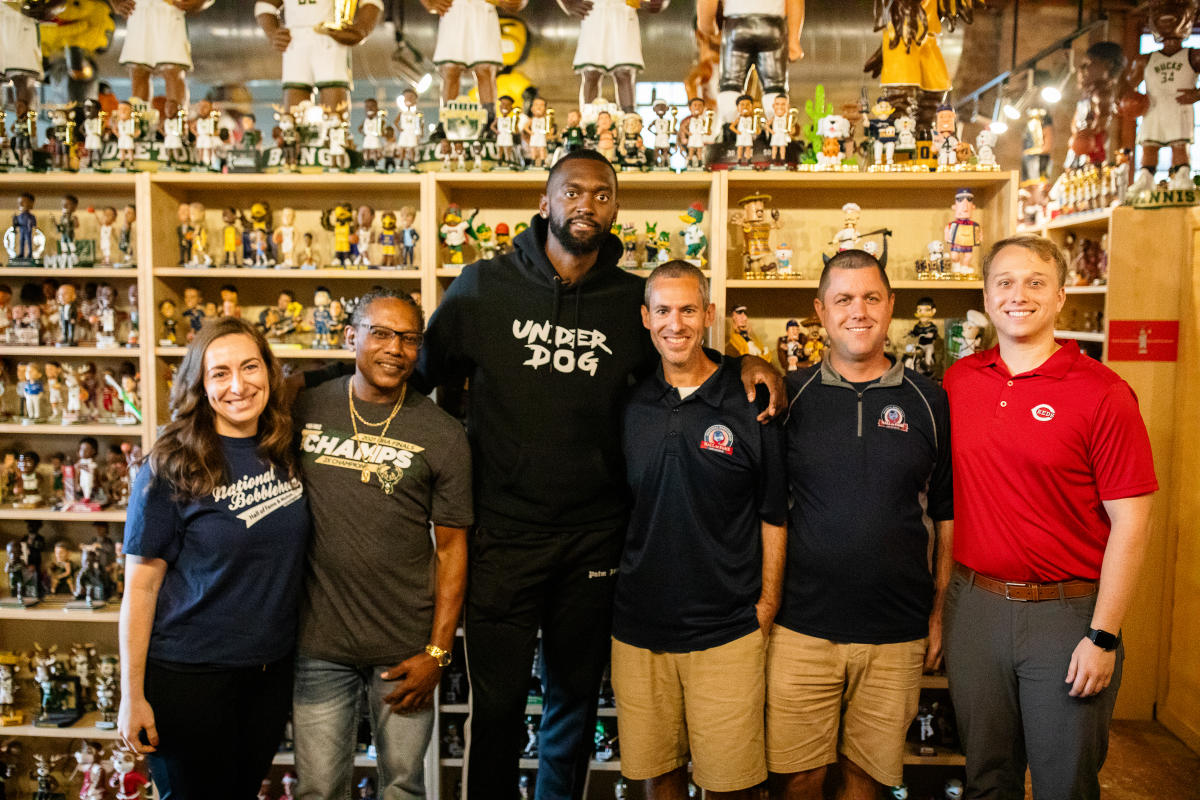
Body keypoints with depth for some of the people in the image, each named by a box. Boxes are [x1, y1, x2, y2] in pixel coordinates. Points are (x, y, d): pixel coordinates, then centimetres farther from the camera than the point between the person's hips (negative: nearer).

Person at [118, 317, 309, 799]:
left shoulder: (285, 452, 0)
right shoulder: (172, 467, -14)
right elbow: (141, 584, -11)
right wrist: (132, 697, -10)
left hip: (273, 667, 4)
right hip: (189, 675, -4)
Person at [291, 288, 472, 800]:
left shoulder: (443, 435, -4)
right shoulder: (304, 410, 1)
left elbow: (451, 547, -2)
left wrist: (438, 652, -5)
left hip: (405, 649, -1)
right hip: (317, 642, 1)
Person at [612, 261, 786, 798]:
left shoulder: (751, 404, -6)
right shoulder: (631, 405, 3)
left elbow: (773, 516, 0)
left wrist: (765, 608, -2)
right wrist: (615, 588, 8)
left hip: (727, 632, -2)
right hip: (639, 627, 3)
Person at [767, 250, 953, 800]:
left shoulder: (929, 402, 2)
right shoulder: (790, 396, -1)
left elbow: (949, 516, 7)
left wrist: (940, 611, 6)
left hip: (898, 633, 1)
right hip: (802, 628, -1)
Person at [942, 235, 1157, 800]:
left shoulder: (1102, 393, -9)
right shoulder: (958, 381, 3)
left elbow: (1130, 523, -10)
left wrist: (1103, 636, -12)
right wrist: (938, 597, 6)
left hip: (1067, 613, -3)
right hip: (973, 605, 4)